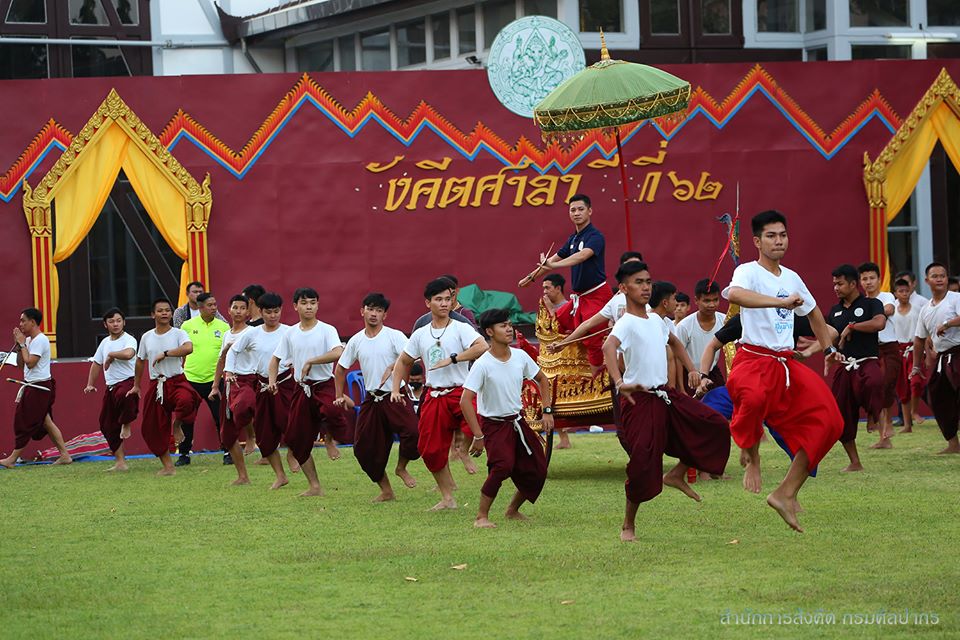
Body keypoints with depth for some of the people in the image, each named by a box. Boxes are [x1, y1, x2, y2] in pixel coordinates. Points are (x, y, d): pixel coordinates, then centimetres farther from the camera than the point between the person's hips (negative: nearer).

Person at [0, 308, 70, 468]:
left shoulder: (40, 340, -15)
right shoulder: (29, 340, 15)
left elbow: (30, 362, -23)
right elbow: (20, 363, 16)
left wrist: (22, 344, -13)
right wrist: (19, 345, 4)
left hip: (39, 387, -10)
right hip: (32, 386, 10)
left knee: (26, 423, -4)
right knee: (46, 422, 9)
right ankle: (64, 455, 9)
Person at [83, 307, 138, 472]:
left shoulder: (129, 340, -7)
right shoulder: (105, 343, 15)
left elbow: (128, 354, -31)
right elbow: (97, 364, 27)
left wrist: (111, 355, -15)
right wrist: (90, 384, 22)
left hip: (127, 382, -8)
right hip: (110, 387, 8)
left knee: (123, 395, -44)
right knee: (107, 426, 8)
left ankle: (126, 424, -15)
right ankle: (120, 461, 17)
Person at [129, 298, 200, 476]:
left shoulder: (178, 333, -3)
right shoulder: (146, 337, 9)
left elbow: (188, 348, -25)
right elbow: (140, 361, 22)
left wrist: (165, 354, -21)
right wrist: (136, 385, 27)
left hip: (176, 380, -4)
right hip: (156, 385, 4)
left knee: (187, 400, -39)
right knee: (150, 428, 2)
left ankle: (177, 424, -4)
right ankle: (167, 466, 16)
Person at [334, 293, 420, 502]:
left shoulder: (394, 336, -4)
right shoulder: (356, 341, 10)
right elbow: (341, 368, 21)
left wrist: (392, 368, -31)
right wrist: (339, 395, 17)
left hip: (396, 397, -5)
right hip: (372, 399, 5)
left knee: (413, 432, -28)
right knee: (364, 448, 1)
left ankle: (401, 467, 4)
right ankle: (386, 490, 18)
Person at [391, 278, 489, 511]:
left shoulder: (461, 328, -3)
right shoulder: (421, 335, 12)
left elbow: (482, 347, -22)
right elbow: (403, 361, 25)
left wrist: (451, 359, -23)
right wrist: (395, 389, 12)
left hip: (460, 392, -5)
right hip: (434, 397, 5)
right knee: (430, 449, 6)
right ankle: (447, 498, 18)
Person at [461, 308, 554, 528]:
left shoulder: (520, 356, -3)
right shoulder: (482, 365, -20)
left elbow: (542, 380, 15)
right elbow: (465, 401, -22)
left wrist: (547, 411, 7)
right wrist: (478, 436, -23)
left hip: (517, 421, 6)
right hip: (493, 425, -6)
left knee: (537, 469, 5)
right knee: (502, 466, -27)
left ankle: (513, 510, 27)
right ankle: (481, 517, -14)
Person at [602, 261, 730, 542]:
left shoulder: (656, 320, 11)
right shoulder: (626, 323, -14)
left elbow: (675, 342, 33)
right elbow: (608, 346, -35)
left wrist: (692, 370, 24)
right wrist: (619, 382, -50)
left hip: (665, 395, 8)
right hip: (640, 400, -8)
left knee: (715, 426, 1)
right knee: (643, 465, -9)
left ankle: (677, 475, 16)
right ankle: (628, 526, 8)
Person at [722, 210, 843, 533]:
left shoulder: (791, 278, 16)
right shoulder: (748, 272, -7)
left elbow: (813, 312, 35)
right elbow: (734, 294, -32)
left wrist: (828, 348, 34)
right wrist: (782, 302, -39)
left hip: (786, 364, 8)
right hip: (753, 360, -8)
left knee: (827, 421, -3)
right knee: (753, 397, -41)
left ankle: (786, 494, 6)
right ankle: (752, 459, -11)